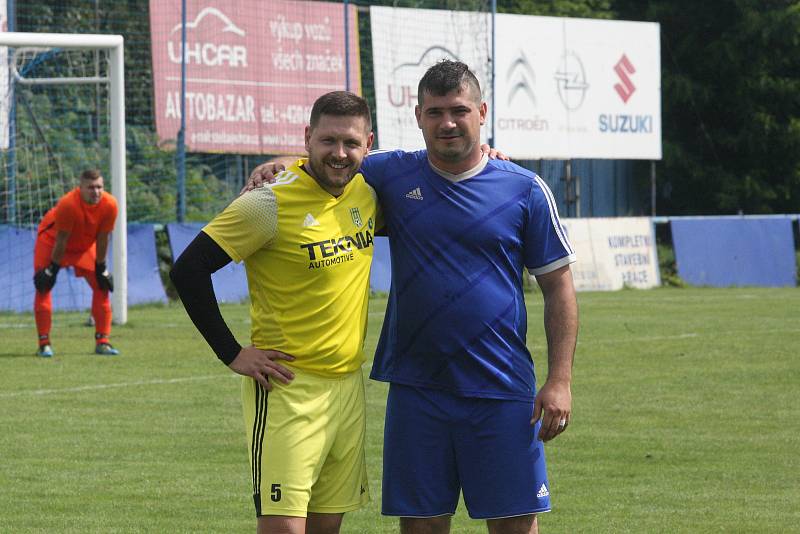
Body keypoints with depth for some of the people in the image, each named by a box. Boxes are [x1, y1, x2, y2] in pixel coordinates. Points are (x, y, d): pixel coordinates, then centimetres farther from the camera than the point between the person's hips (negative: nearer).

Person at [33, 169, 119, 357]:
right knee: (43, 287, -14)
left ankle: (102, 342, 2)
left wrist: (100, 268, -7)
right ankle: (44, 343, -8)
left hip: (85, 244, 4)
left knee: (101, 287, -3)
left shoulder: (109, 204, -25)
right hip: (51, 240, -4)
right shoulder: (68, 204, -37)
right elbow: (61, 239, -27)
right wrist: (53, 267, -19)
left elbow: (102, 238, -14)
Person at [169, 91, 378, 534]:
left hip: (349, 383, 7)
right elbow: (188, 270, -13)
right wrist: (231, 353, -12)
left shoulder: (366, 190, 5)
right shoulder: (271, 203, -15)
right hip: (288, 387, -7)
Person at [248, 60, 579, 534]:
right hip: (416, 387, 2)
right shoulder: (392, 175, 5)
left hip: (501, 389, -2)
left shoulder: (525, 190, 0)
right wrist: (281, 167, -1)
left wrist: (560, 380, -4)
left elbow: (559, 287, 3)